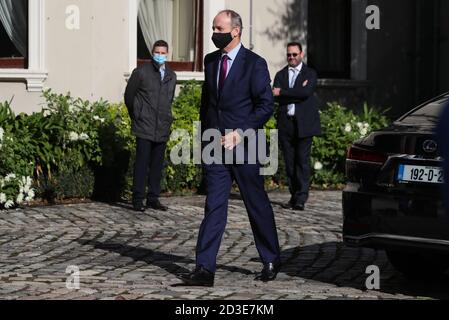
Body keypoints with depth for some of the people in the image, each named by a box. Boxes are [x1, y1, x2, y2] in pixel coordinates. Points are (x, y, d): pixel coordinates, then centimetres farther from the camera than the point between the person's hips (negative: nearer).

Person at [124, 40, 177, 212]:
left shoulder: (171, 76, 12)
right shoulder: (141, 72, -3)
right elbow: (129, 95, 4)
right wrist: (136, 116, 9)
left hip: (162, 128, 5)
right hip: (145, 127, -5)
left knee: (157, 165, 7)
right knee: (142, 164, -5)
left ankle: (153, 199, 13)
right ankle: (138, 199, -1)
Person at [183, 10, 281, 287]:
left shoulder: (254, 64, -7)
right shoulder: (211, 61, 11)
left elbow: (267, 105, -10)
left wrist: (241, 133, -17)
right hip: (215, 146, 5)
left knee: (257, 205, 7)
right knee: (214, 206, -1)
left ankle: (272, 261, 24)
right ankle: (205, 269, -6)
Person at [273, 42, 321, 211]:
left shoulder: (310, 74, 6)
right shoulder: (281, 74, 15)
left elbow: (306, 92, -14)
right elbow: (275, 96, -2)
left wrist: (282, 92, -11)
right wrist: (297, 93, -11)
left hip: (304, 123, -3)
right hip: (286, 123, 3)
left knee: (303, 160, -8)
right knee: (290, 161, 4)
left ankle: (301, 198, -11)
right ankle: (294, 195, 13)